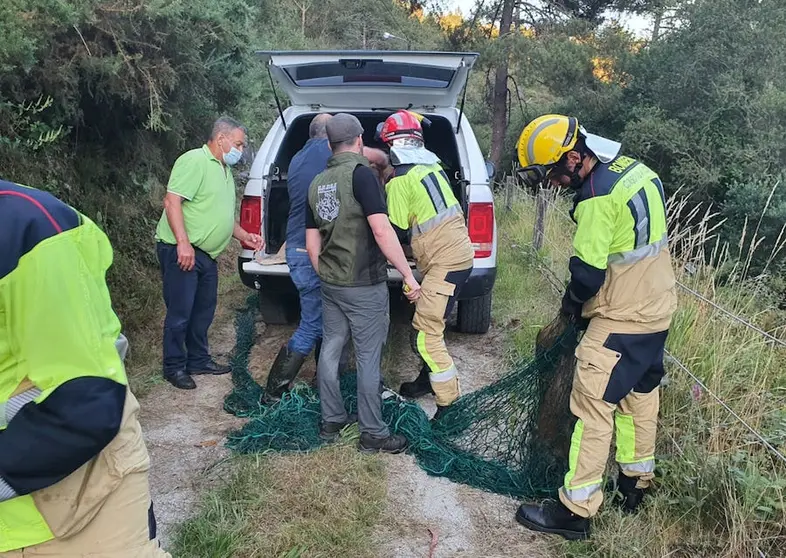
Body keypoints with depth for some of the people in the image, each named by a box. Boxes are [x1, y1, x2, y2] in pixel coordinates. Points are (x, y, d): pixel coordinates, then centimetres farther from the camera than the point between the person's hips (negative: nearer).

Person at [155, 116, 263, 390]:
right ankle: (174, 367, 11)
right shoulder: (194, 161, -12)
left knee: (204, 310, 16)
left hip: (206, 254, 10)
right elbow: (171, 201, -20)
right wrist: (183, 243, -26)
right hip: (181, 251, -9)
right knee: (180, 313, -2)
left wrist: (244, 236, 13)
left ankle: (198, 360, 30)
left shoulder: (225, 171, 19)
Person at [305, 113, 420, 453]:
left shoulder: (317, 183, 9)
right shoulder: (360, 173, -13)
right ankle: (373, 434, 11)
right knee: (368, 358, 1)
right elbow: (382, 230, -22)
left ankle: (331, 421, 27)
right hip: (364, 285, -7)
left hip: (331, 284, 8)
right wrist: (408, 275, -18)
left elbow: (312, 245, 13)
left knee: (330, 348, 15)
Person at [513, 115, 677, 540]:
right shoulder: (634, 169, 5)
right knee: (640, 394, 21)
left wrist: (570, 304, -2)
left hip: (622, 319, -10)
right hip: (657, 308, 10)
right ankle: (635, 483, 37)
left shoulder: (598, 196, -24)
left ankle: (576, 510, 6)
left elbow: (588, 270, -21)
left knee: (594, 408, -3)